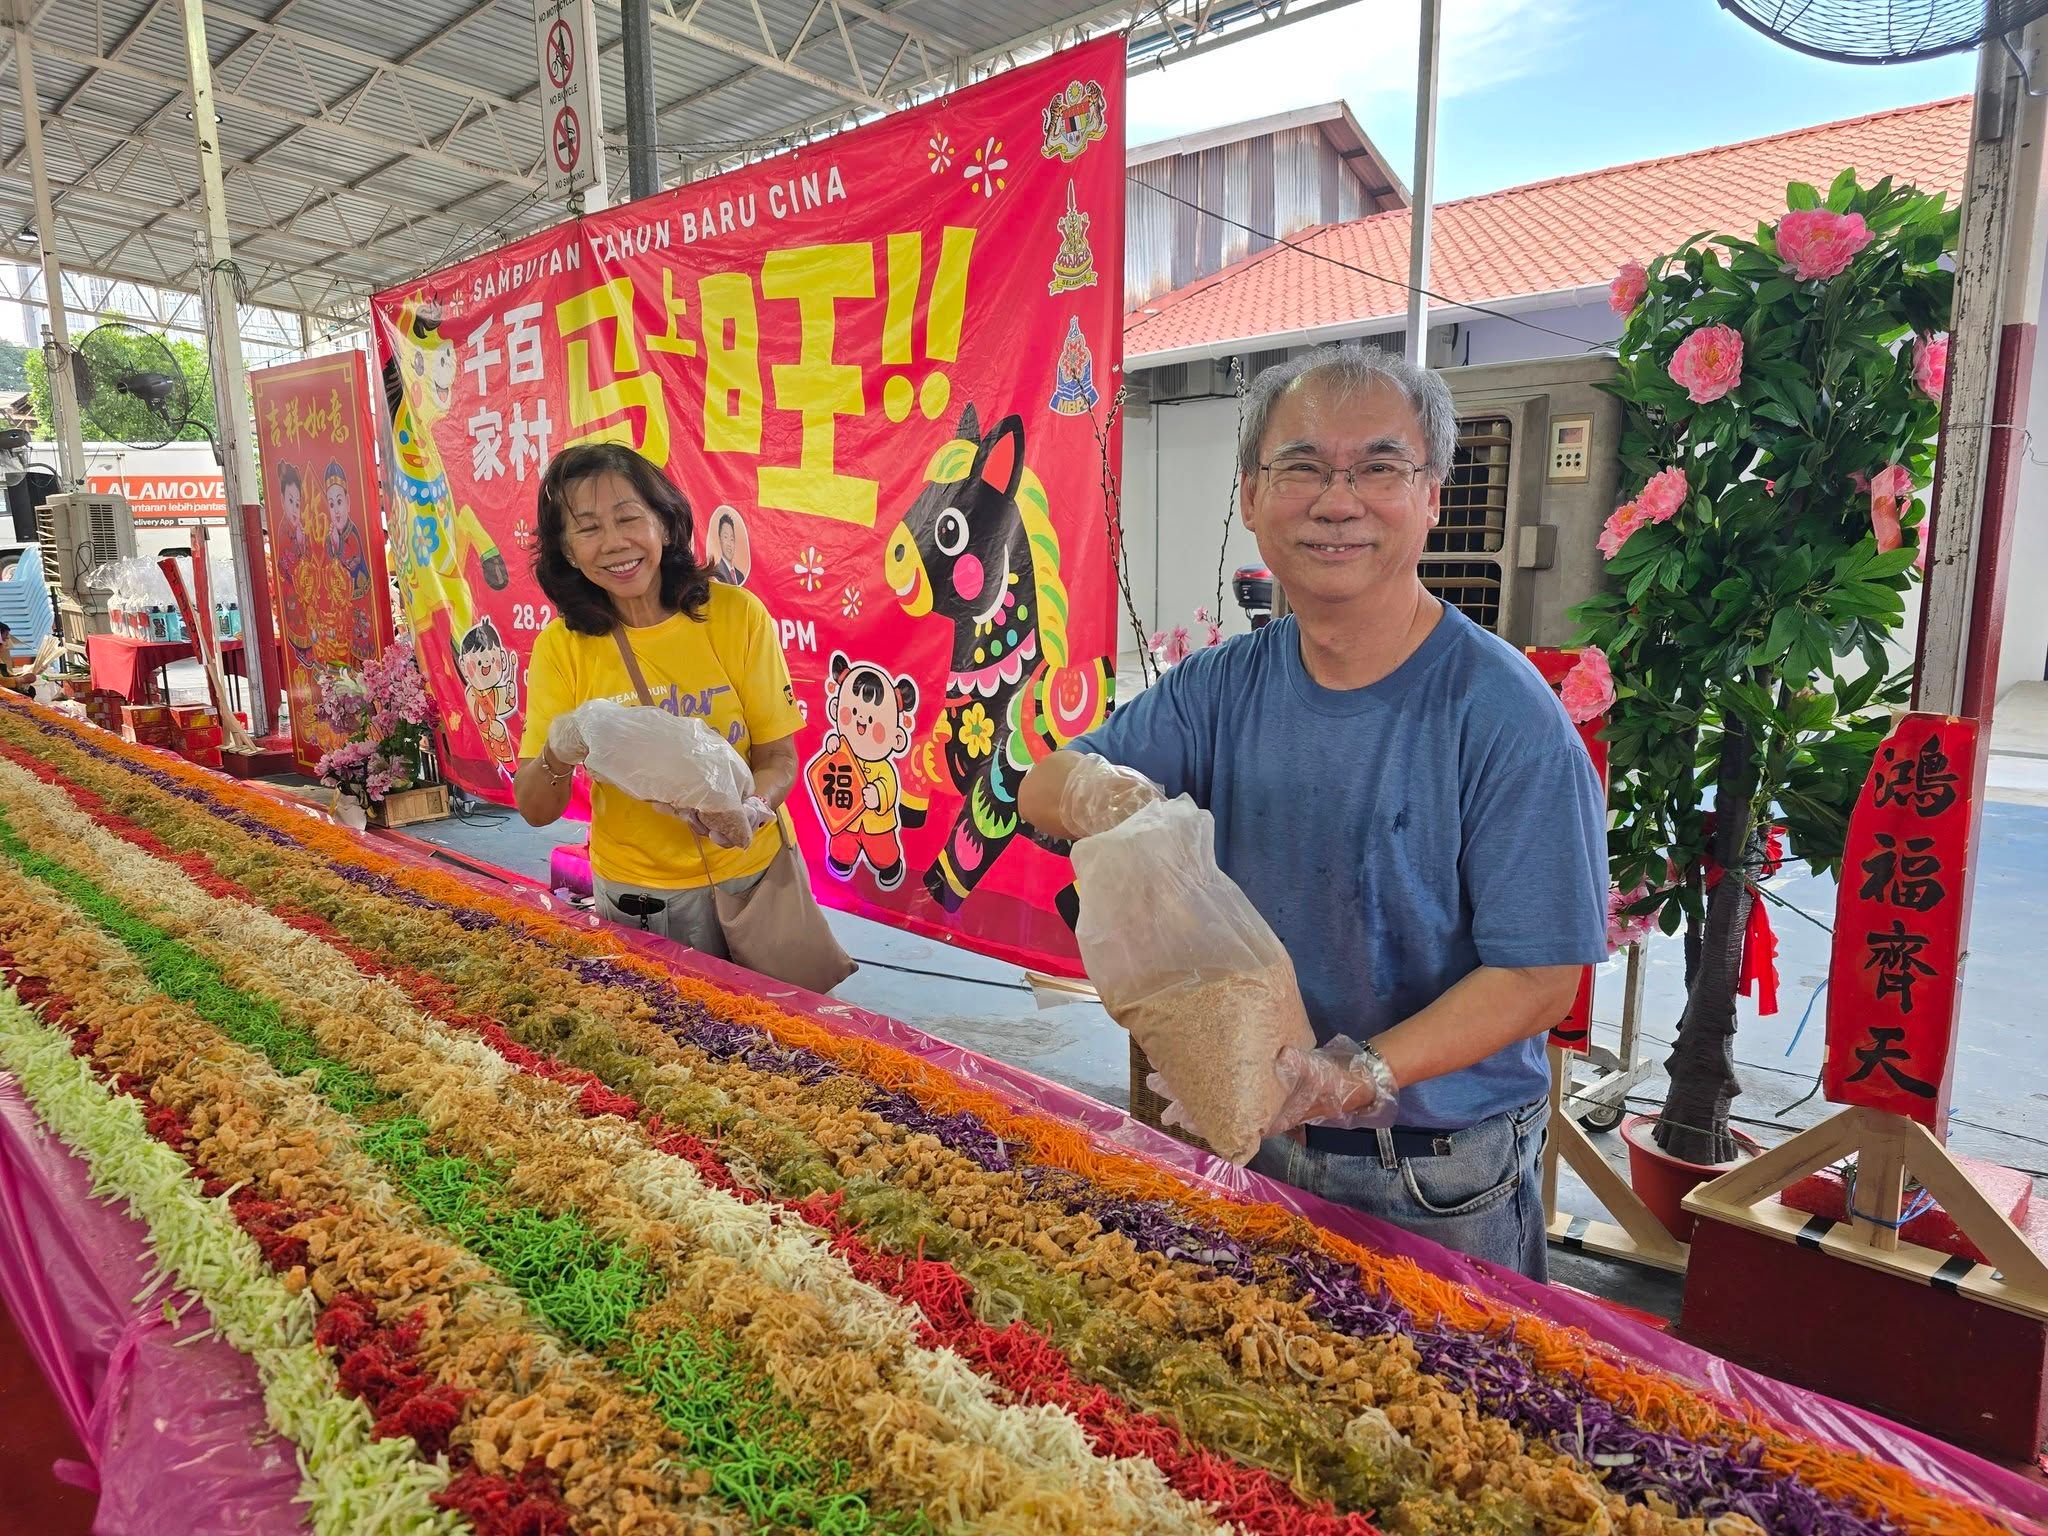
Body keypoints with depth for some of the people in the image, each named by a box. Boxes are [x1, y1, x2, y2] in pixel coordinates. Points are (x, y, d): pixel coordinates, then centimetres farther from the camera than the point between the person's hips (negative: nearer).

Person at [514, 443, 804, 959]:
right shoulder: (561, 645, -9)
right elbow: (535, 811, -8)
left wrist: (750, 811, -27)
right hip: (634, 892, 0)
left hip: (749, 874, 0)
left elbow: (779, 756, -7)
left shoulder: (735, 614, -13)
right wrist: (558, 755, -29)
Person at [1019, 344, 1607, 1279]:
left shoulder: (1504, 718, -20)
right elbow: (1040, 789, -3)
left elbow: (1538, 977, -19)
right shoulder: (1227, 686, -5)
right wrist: (1087, 792, -26)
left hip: (1438, 1184, -4)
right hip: (1250, 1140, 5)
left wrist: (1355, 1078, -32)